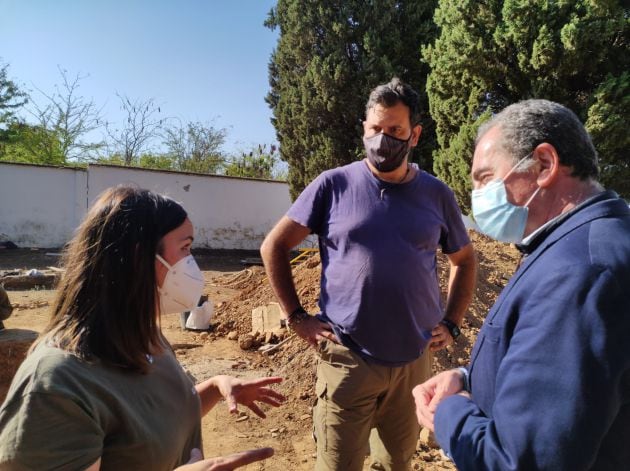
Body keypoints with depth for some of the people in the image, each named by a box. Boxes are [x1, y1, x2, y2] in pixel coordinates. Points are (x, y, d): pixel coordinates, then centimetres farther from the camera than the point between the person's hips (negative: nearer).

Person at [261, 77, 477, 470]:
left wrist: (452, 324, 7)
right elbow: (274, 246, -2)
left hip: (415, 360, 3)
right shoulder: (334, 185, -6)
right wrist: (297, 317, -6)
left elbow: (465, 260, 15)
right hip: (347, 359, -3)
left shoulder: (437, 195, 2)